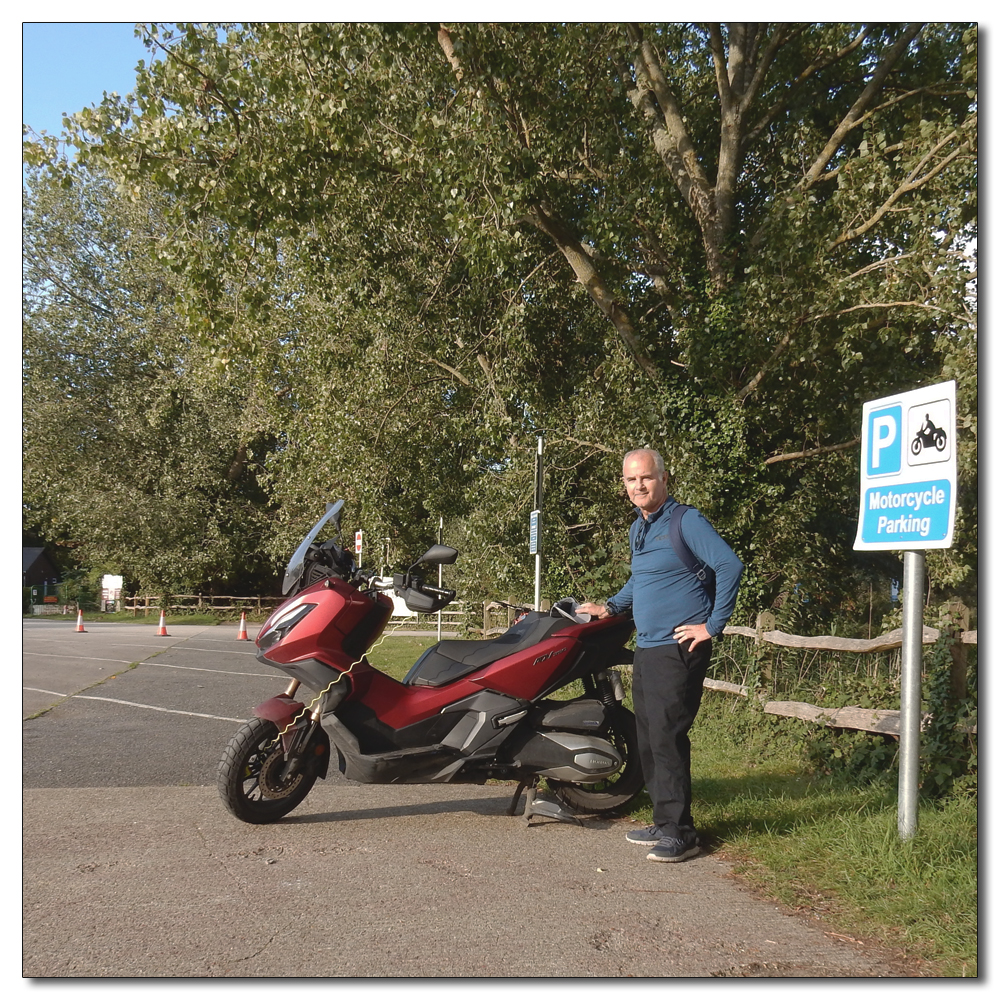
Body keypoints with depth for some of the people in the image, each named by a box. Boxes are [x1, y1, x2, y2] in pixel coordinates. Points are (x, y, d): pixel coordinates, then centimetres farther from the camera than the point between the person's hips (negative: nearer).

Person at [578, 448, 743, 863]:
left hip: (678, 649, -9)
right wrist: (611, 607, 23)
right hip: (646, 649, 9)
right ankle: (664, 823, 22)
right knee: (648, 740, 11)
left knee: (666, 737, -11)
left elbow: (730, 565, -20)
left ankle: (680, 832, -3)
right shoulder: (638, 528, 17)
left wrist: (712, 625, -18)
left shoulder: (686, 521, -10)